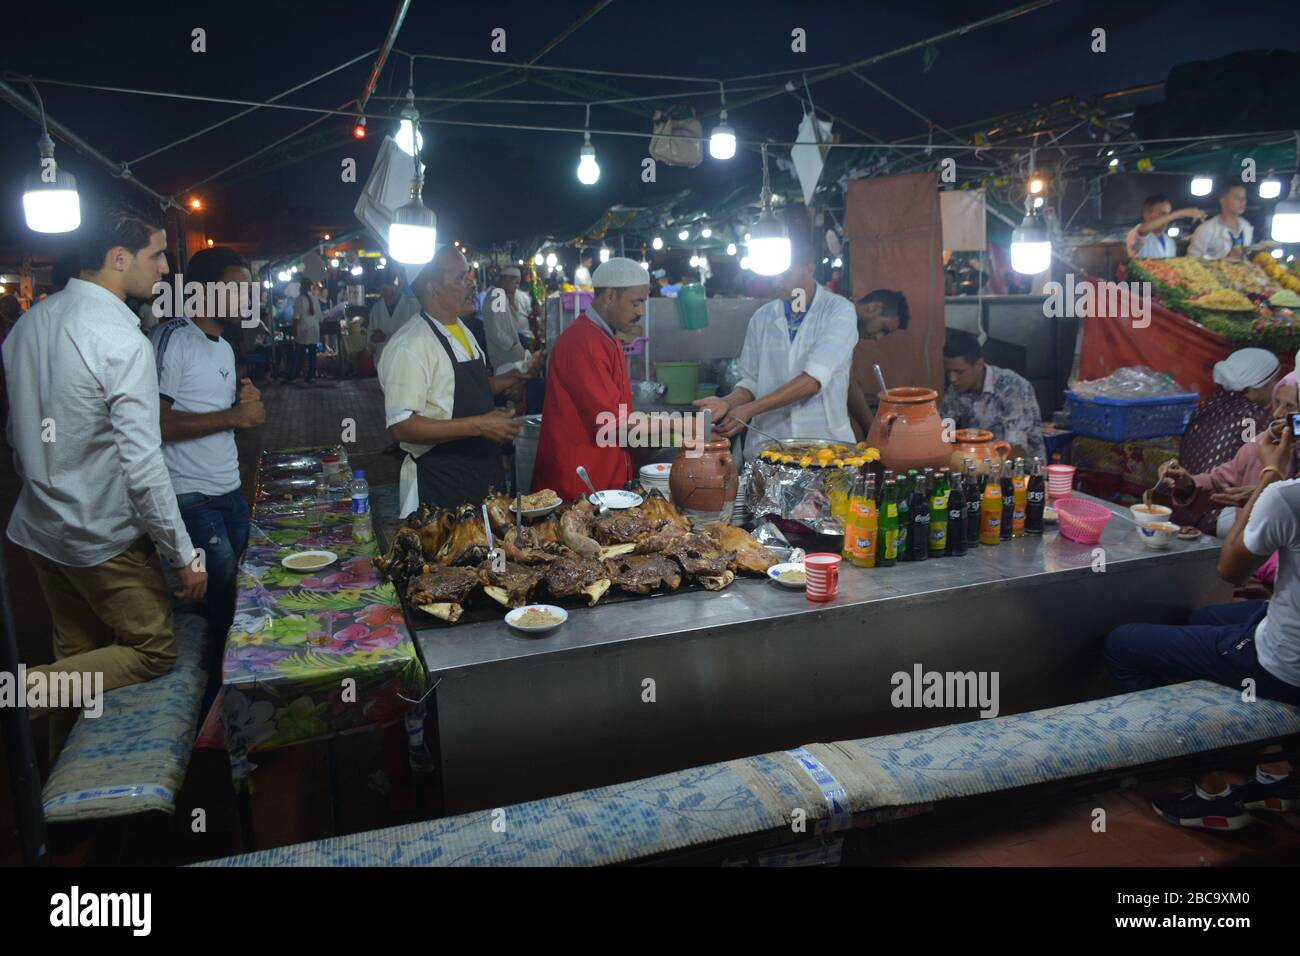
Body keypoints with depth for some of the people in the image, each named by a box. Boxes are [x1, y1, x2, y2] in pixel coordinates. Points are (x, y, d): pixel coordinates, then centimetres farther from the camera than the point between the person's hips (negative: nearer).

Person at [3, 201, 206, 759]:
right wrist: (183, 554, -16)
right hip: (105, 539, -9)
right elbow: (143, 465, -24)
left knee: (78, 657, 21)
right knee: (153, 651, 6)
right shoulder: (121, 341, -22)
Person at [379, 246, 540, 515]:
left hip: (486, 473, 9)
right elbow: (402, 427, -25)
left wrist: (515, 377, 9)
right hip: (441, 484, -8)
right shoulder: (409, 346, -18)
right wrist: (479, 425, -27)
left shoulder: (463, 332, 11)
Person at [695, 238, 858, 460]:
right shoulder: (762, 317, 11)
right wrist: (728, 403, -7)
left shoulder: (839, 310, -2)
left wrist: (750, 409, -18)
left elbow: (814, 380, -14)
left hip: (825, 441, -3)